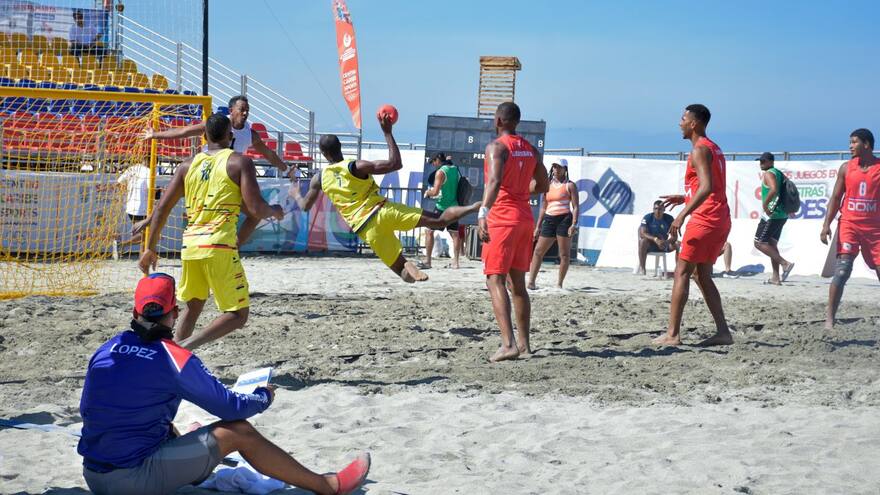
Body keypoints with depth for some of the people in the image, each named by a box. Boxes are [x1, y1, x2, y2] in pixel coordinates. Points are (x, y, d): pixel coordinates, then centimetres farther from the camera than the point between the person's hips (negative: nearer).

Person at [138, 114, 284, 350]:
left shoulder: (189, 165, 13)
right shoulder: (239, 162, 0)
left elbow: (162, 208, 10)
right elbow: (256, 209, -8)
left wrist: (150, 249, 18)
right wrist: (275, 211, 14)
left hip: (190, 245, 6)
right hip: (219, 245, -5)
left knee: (193, 308, 24)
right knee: (237, 314, 0)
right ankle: (187, 345, -20)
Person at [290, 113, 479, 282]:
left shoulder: (319, 178, 6)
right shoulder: (356, 167, -3)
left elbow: (305, 206, 21)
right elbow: (395, 164, -8)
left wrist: (295, 194, 43)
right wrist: (387, 133, -4)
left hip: (367, 229, 1)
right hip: (383, 211, -1)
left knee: (402, 270, 4)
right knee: (438, 221, -7)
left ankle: (408, 269, -30)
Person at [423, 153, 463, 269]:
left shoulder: (440, 172, -13)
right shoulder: (455, 169, 9)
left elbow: (435, 192, -18)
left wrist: (428, 192, 2)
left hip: (442, 206, -6)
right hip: (454, 206, 6)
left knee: (429, 231, 2)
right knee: (454, 233, 8)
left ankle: (427, 261, -2)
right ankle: (455, 261, 3)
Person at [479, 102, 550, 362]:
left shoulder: (496, 146, -11)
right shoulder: (530, 149, 12)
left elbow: (495, 180, -27)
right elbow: (543, 185, 19)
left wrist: (483, 212, -36)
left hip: (502, 218, -7)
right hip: (525, 218, 7)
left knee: (495, 280, -9)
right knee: (518, 282, 15)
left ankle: (508, 343, -23)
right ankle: (524, 343, 17)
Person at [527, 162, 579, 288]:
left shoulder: (569, 186, 3)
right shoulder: (548, 186, 16)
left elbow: (575, 207, -2)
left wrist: (574, 224, -15)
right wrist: (538, 227, 16)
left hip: (564, 219, -5)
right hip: (549, 220, 5)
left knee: (564, 254, -3)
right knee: (538, 251, -1)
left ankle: (559, 284, 2)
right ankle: (531, 282, -2)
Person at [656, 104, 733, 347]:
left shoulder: (700, 150, -11)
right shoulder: (714, 149, 20)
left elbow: (707, 187, -24)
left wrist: (682, 214, -28)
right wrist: (684, 198, 27)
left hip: (705, 220, -10)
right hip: (720, 219, 10)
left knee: (682, 273, -7)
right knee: (703, 276, 12)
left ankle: (672, 334, -10)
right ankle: (723, 332, 6)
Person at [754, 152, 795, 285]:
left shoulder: (769, 174, -11)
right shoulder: (779, 173, 18)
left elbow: (774, 189, -30)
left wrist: (765, 204, -24)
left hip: (771, 214, -10)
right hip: (782, 215, 10)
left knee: (759, 243, -7)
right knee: (772, 244, 14)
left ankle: (785, 263, -17)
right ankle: (776, 277, 11)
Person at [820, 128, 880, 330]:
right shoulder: (847, 168, 5)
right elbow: (836, 198, 8)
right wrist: (826, 224, -1)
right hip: (849, 224, 0)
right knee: (842, 270, -13)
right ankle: (829, 319, -12)